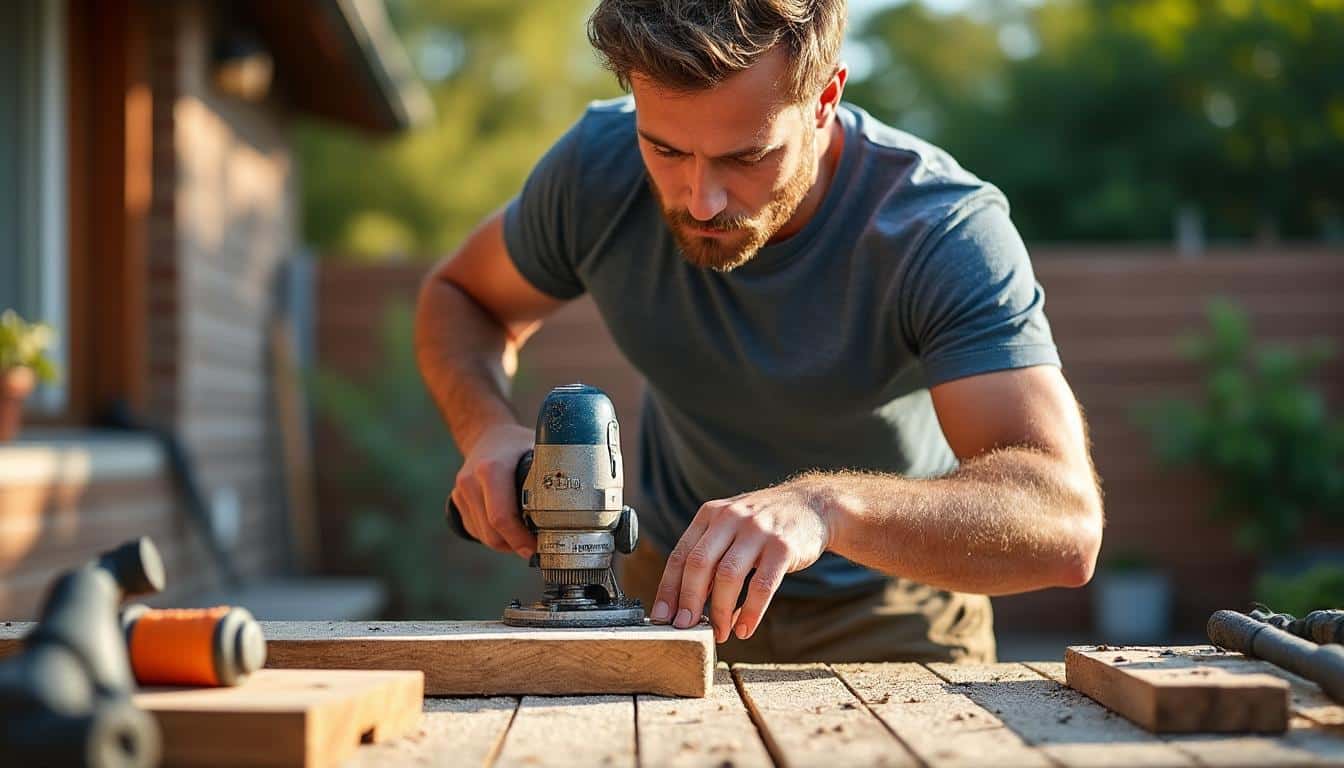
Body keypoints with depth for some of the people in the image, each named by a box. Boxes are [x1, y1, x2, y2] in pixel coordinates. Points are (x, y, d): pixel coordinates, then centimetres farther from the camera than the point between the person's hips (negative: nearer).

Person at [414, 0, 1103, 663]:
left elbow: (1065, 522, -39)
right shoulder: (598, 167, -18)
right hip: (676, 588, 3)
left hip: (892, 614, -2)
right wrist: (487, 429, -19)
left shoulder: (945, 229, -29)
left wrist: (827, 504, -54)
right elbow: (462, 297, 2)